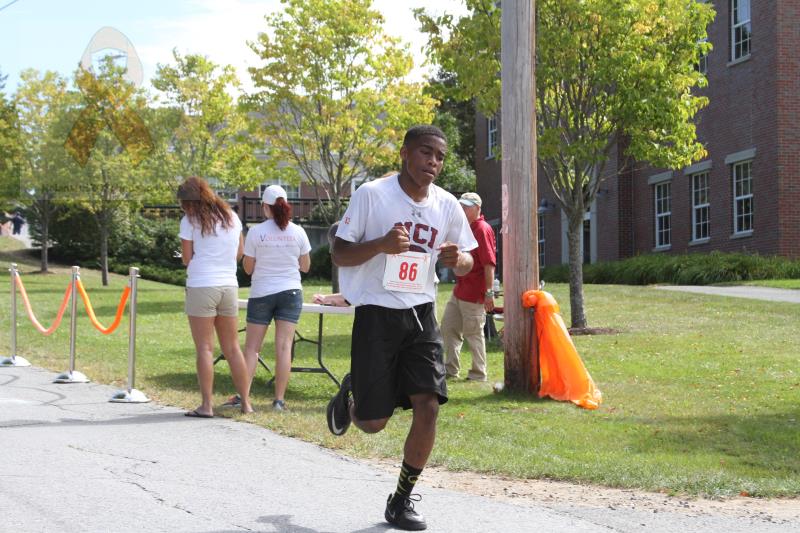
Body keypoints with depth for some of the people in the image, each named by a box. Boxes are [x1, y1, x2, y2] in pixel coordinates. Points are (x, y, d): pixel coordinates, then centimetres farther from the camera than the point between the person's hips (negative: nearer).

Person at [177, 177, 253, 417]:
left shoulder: (190, 221, -5)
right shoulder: (231, 217, 11)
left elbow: (186, 259, -2)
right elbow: (239, 253, 17)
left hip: (201, 287, -5)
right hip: (229, 286, 5)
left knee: (205, 348, -2)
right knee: (232, 347, 12)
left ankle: (206, 405, -4)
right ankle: (246, 402, 14)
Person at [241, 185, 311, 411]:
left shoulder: (256, 232, -8)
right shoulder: (298, 232, -2)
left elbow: (248, 268, -1)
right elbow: (305, 266, 7)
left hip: (262, 294, -1)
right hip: (290, 292, 1)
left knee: (251, 347, 5)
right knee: (284, 346, 0)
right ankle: (279, 399, -2)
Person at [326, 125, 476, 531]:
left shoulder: (446, 205, 2)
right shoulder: (372, 194, -10)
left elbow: (466, 264, 13)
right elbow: (340, 254, -7)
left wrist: (457, 259, -12)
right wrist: (382, 244, -26)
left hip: (420, 315, 4)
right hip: (376, 314, -3)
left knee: (428, 406, -11)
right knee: (373, 422, -1)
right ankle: (350, 392, 37)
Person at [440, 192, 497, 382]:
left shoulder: (482, 229, -15)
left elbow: (489, 263, -20)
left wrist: (489, 292, -23)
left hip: (474, 294, -10)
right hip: (459, 291, 10)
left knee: (473, 333, -2)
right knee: (448, 327, 13)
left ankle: (479, 374, 8)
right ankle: (451, 368, 22)